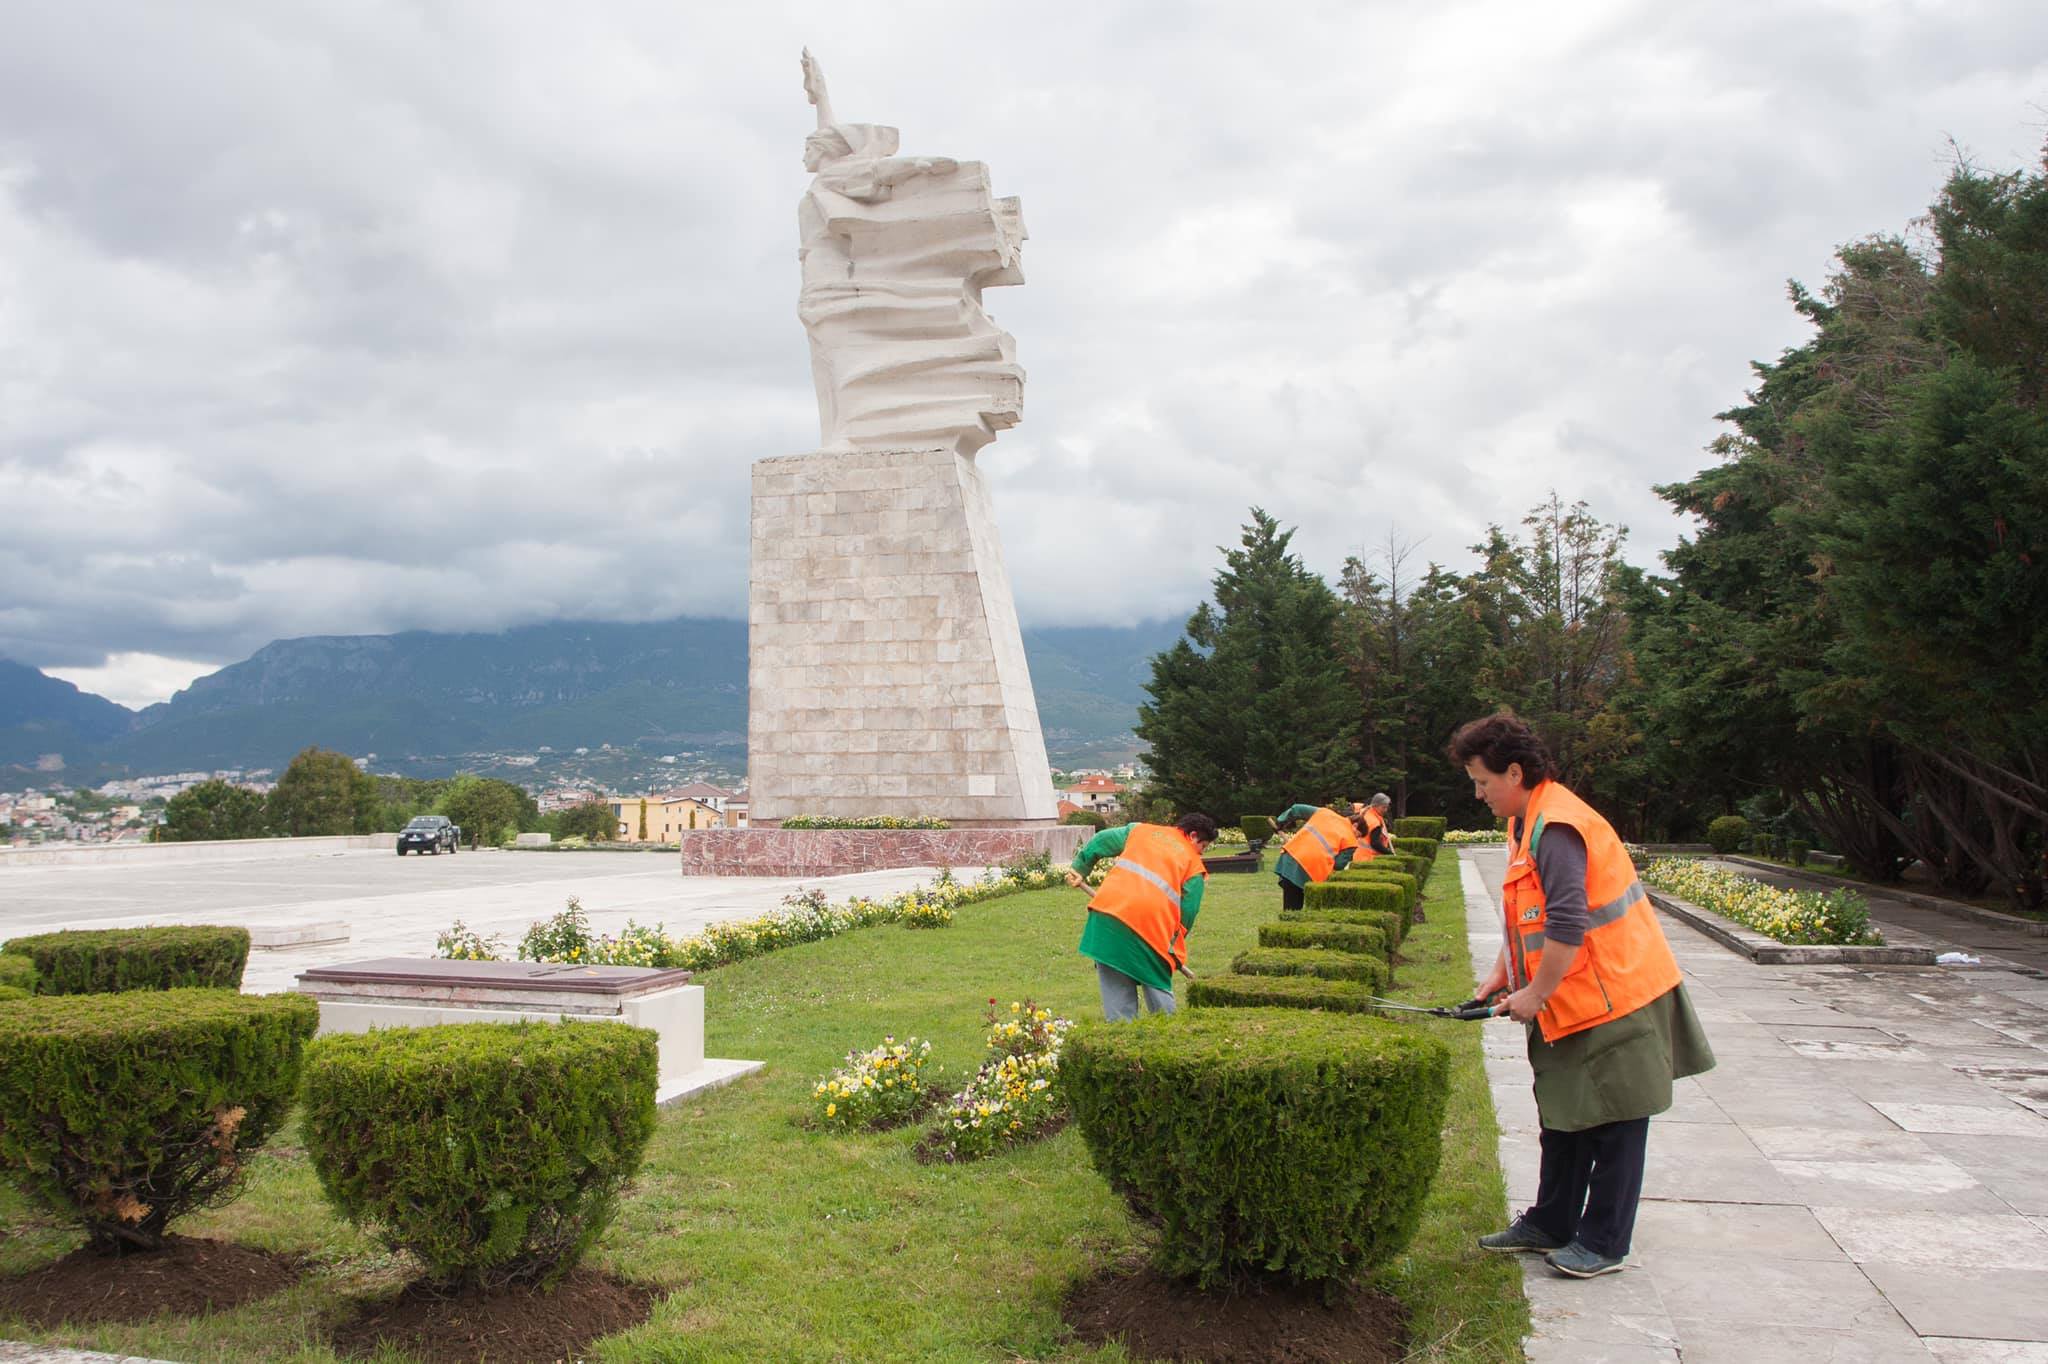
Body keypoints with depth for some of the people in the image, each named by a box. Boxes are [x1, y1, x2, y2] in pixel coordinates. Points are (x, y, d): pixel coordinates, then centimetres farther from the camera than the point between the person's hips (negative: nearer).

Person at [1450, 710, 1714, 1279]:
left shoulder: (1557, 830, -23)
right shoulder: (1527, 822, 10)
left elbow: (1567, 927, -27)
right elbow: (1527, 915, 19)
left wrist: (1536, 993, -17)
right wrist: (1500, 973, 12)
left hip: (1615, 996, -11)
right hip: (1572, 1004, 11)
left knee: (1615, 1124, 2)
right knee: (1563, 1114, 18)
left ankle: (1604, 1244, 12)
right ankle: (1551, 1225, 30)